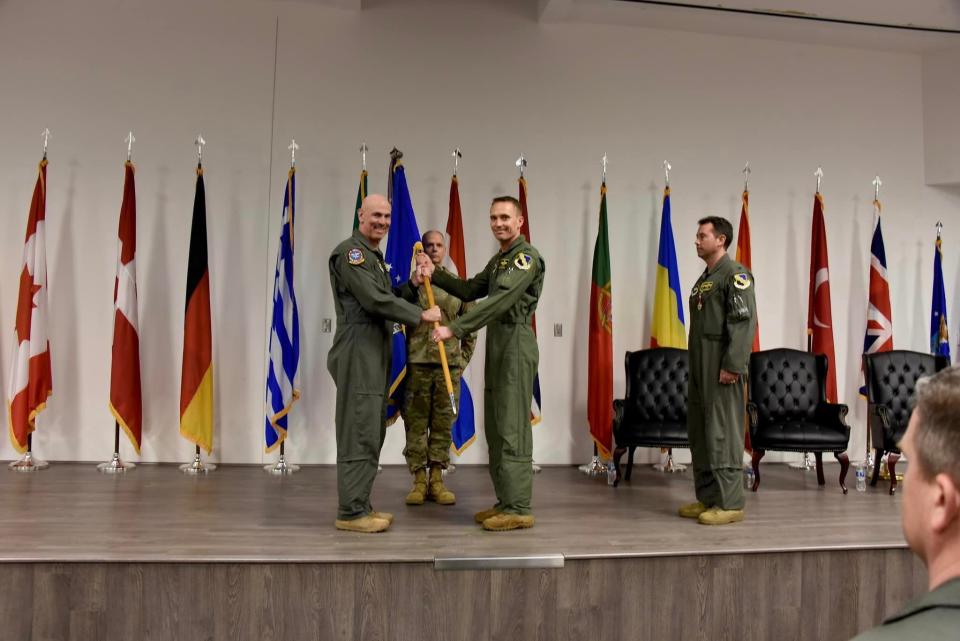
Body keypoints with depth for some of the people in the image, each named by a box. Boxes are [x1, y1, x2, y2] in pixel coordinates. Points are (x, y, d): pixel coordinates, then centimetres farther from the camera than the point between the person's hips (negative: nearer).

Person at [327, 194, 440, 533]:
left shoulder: (374, 256, 22)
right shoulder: (350, 251, -10)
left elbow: (386, 297, 20)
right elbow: (375, 300, -18)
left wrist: (412, 284, 5)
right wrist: (421, 315, -14)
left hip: (375, 356, 10)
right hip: (358, 354, -10)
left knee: (372, 434, 12)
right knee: (360, 433, -9)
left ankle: (360, 506, 18)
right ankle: (350, 512, -4)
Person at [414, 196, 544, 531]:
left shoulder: (527, 256, -12)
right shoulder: (499, 259, 19)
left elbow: (498, 301, -23)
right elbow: (471, 290, 20)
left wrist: (455, 329, -26)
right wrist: (435, 274, 7)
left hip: (516, 344, -10)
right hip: (497, 345, 10)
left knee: (512, 426, -9)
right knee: (495, 426, 11)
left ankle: (519, 508, -5)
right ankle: (506, 501, 18)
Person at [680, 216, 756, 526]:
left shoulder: (735, 274, -9)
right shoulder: (704, 279, 19)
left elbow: (744, 322, -17)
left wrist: (732, 366, -22)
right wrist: (695, 368, 18)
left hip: (722, 370, -9)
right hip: (700, 368, 9)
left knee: (723, 434, -6)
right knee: (699, 433, 11)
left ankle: (730, 503, 0)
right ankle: (707, 498, 20)